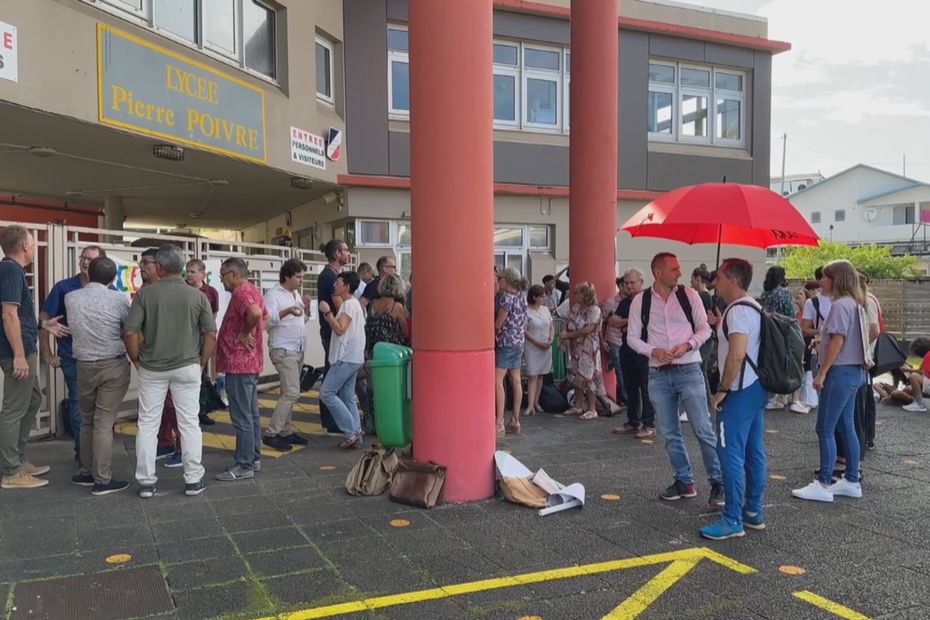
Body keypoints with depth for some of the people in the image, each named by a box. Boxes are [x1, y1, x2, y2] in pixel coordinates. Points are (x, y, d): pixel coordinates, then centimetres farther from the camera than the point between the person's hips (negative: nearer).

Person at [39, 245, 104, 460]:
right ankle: (82, 451, 15)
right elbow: (44, 319, -2)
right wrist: (47, 354, -4)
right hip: (73, 357, -2)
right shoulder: (64, 288, -4)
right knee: (78, 403, 3)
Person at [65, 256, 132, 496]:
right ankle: (102, 480, 1)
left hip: (84, 365, 4)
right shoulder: (118, 299, -9)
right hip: (114, 365, -4)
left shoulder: (70, 298, 4)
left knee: (87, 421, 18)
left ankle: (87, 472, 25)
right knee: (104, 422, -3)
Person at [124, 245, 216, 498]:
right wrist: (201, 363, 7)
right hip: (187, 368, 0)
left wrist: (137, 361, 4)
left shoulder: (145, 293, -7)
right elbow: (212, 335, -5)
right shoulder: (197, 296, -3)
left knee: (147, 424, 10)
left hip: (151, 369, 0)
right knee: (189, 423, 7)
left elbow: (130, 333, -10)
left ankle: (146, 481, 15)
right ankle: (193, 480, 11)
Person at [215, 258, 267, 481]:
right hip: (249, 361, 11)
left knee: (242, 417, -6)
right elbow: (264, 315, 30)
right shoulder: (252, 290, 15)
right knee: (251, 414, 15)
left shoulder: (240, 292, -16)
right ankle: (254, 459, 22)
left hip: (239, 363, -10)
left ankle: (244, 465, -2)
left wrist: (244, 333, -20)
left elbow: (255, 312, -36)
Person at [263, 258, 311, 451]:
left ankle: (286, 431, 16)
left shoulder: (296, 294, 16)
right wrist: (288, 310, -39)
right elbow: (268, 319, -24)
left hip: (298, 350, 8)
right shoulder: (273, 295, -9)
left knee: (289, 393, 10)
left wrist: (305, 308, 4)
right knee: (292, 393, -14)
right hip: (283, 350, -8)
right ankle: (270, 433, -10)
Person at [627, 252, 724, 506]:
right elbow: (632, 337, 3)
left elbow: (704, 328, 2)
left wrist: (687, 345, -16)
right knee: (670, 433, 11)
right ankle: (684, 481, 25)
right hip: (658, 374, 2)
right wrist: (654, 351, -14)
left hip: (688, 370, -2)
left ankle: (718, 483, 8)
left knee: (704, 430, -3)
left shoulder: (689, 295, -1)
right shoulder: (640, 301, 1)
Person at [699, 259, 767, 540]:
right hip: (756, 388, 11)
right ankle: (754, 512, 22)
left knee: (731, 454, -6)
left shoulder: (737, 310, -17)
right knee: (754, 452, 14)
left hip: (740, 391, -11)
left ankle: (733, 520, -1)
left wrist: (722, 389, -19)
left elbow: (737, 355, -26)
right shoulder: (753, 307, 15)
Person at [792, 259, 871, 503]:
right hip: (854, 371, 10)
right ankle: (851, 481, 20)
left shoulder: (840, 304, -15)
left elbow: (838, 341, -20)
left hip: (841, 372, -10)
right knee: (846, 428, 14)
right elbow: (849, 339, 16)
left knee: (825, 429, -5)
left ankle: (824, 485, -2)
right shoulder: (854, 303, 15)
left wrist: (822, 373, -17)